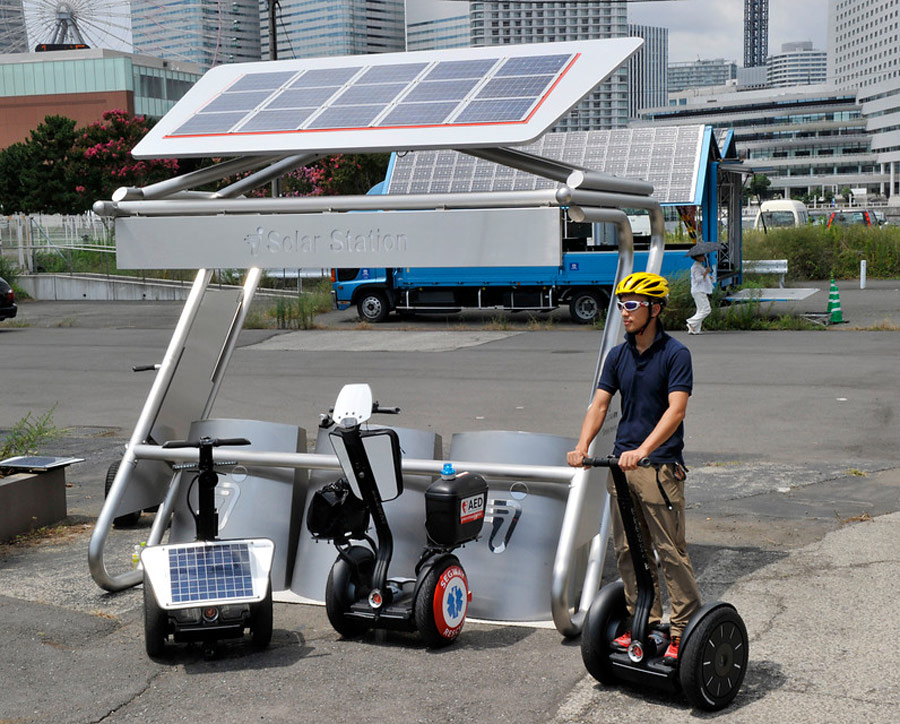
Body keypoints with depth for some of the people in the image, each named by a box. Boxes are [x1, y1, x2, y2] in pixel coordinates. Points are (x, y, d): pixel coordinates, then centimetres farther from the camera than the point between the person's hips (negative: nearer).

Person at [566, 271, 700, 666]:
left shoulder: (675, 354, -9)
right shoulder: (617, 355, 10)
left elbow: (676, 410, -19)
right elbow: (599, 404, 5)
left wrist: (642, 450, -30)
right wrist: (582, 447, -11)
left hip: (660, 466, -6)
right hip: (621, 464, 6)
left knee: (670, 551, -4)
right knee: (628, 551, 11)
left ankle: (684, 630, 5)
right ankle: (643, 622, 24)